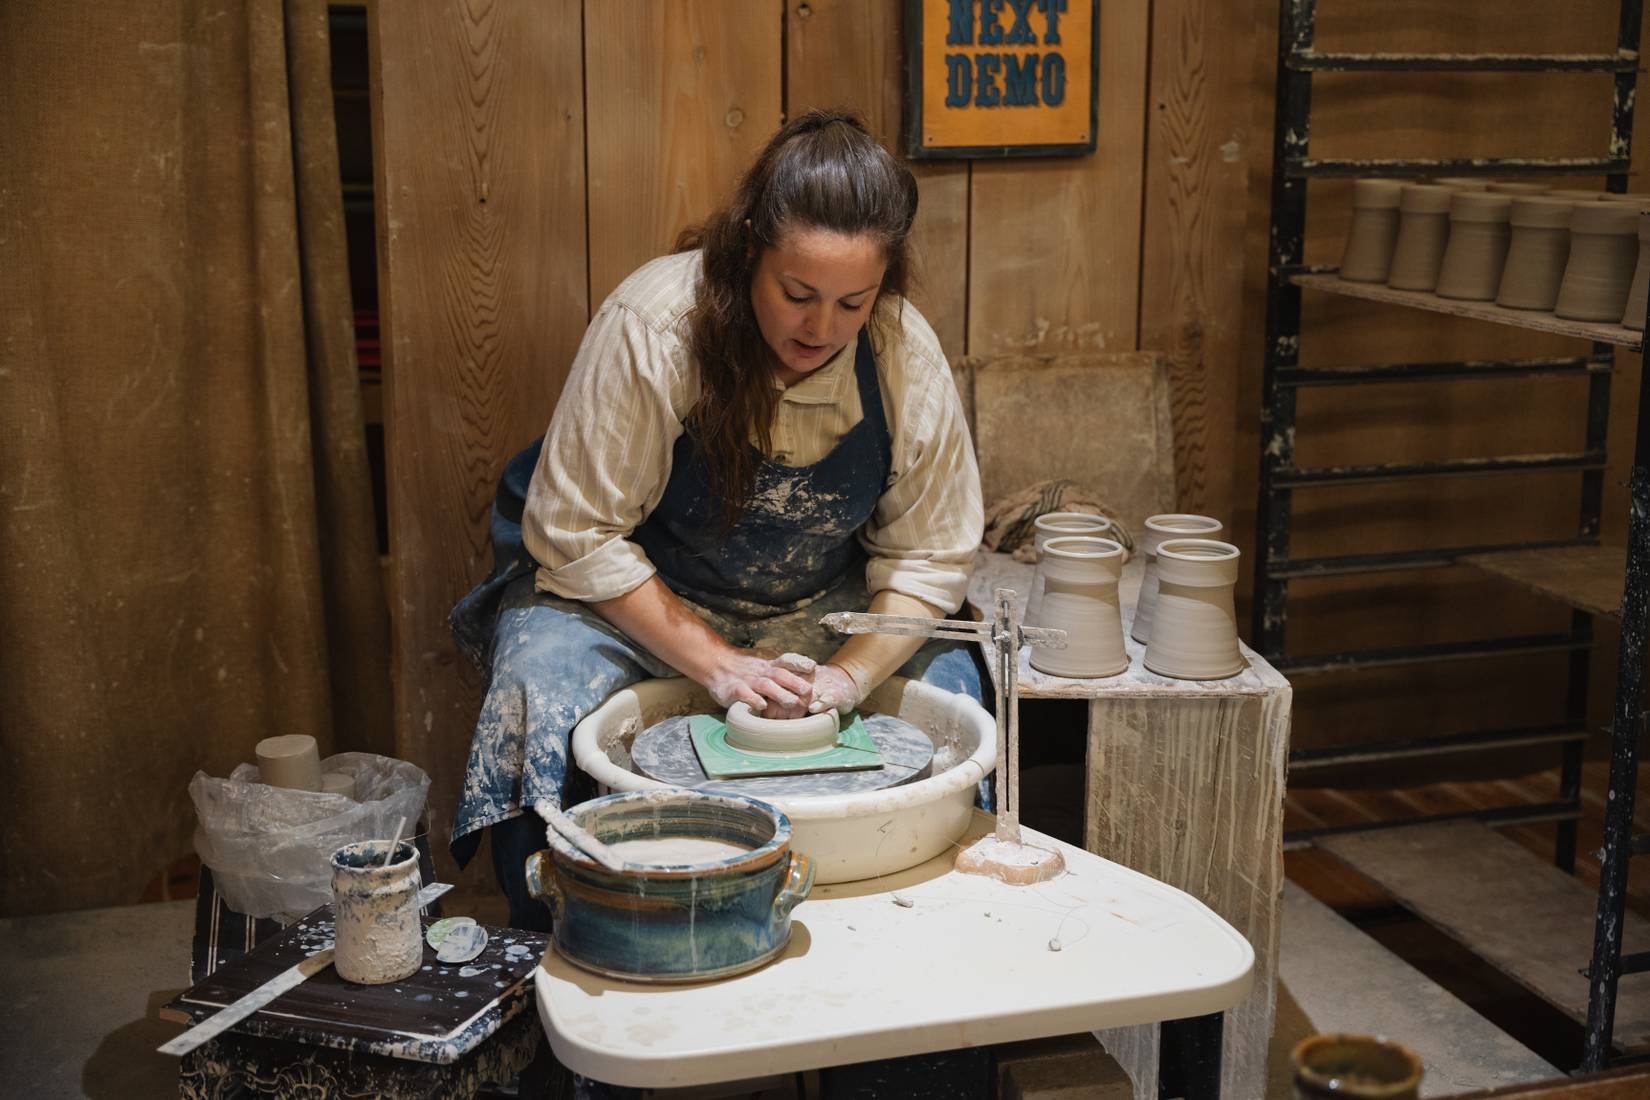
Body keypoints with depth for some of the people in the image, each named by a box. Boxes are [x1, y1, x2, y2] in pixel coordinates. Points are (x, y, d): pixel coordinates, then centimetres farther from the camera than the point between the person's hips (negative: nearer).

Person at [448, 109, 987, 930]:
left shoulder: (906, 355, -18)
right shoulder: (649, 327, -28)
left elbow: (930, 557, -9)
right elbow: (577, 532, -22)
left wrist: (848, 677, -24)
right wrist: (714, 664, -25)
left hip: (821, 607, 3)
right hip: (634, 596, -3)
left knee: (949, 688, -18)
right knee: (543, 695, -31)